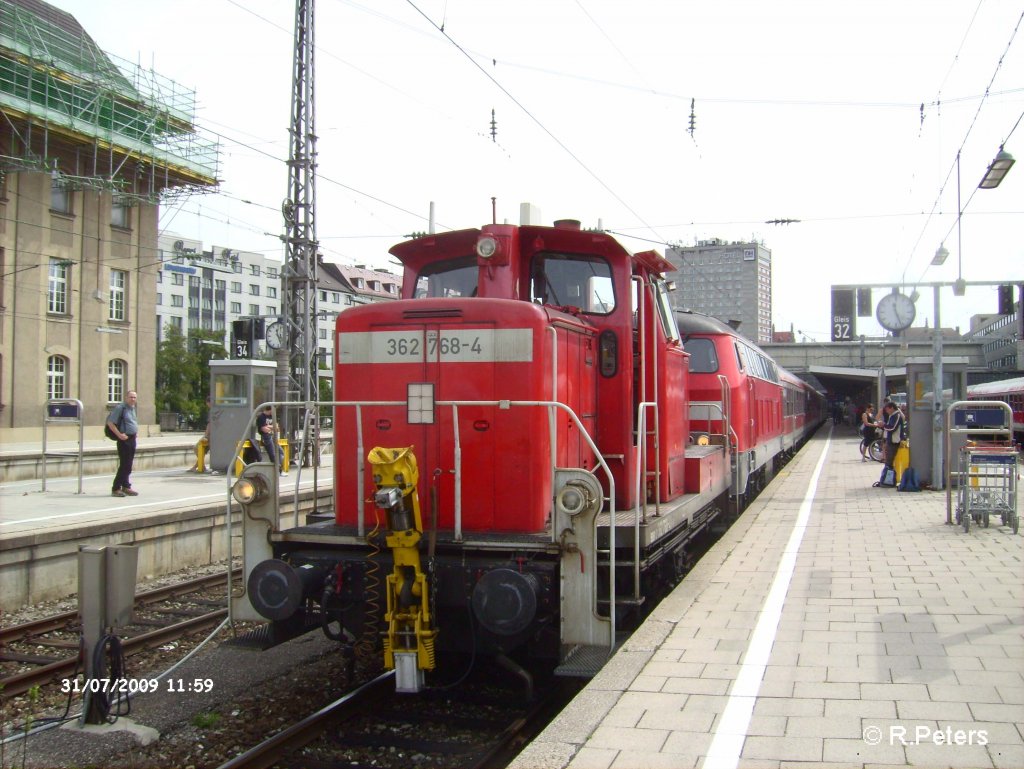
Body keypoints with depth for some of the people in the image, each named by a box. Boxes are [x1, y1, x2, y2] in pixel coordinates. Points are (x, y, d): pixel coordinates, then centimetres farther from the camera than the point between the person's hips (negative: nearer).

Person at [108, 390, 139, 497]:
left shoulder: (133, 409, 15)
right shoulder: (120, 408, -11)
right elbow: (110, 422, -16)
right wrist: (119, 434, -20)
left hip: (132, 439, 8)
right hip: (124, 439, -8)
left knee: (128, 465, 12)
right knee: (124, 465, -9)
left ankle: (126, 487, 19)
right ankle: (116, 488, -2)